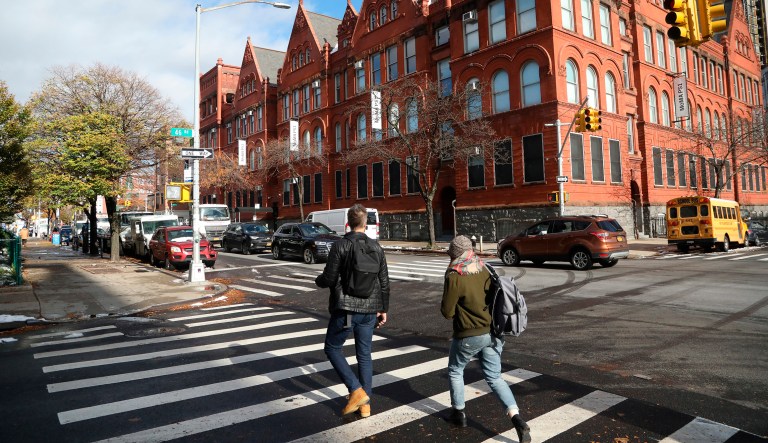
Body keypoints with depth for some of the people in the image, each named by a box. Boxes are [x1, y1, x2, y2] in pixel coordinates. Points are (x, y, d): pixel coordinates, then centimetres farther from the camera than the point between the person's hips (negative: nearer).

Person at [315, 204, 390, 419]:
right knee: (364, 355, 14)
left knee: (333, 348, 13)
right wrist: (383, 309, 16)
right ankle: (365, 404, 19)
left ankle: (357, 391, 1)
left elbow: (329, 279, -12)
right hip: (369, 310, 5)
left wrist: (318, 279, 11)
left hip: (345, 309, -5)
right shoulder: (376, 247, 4)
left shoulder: (340, 246, -10)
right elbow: (384, 282, 7)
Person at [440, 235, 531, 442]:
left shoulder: (454, 277, -18)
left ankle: (458, 413, 31)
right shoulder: (484, 270, 2)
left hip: (469, 336, -5)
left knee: (455, 371, 20)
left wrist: (445, 305, 7)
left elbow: (447, 312, -12)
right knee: (494, 377, 13)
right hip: (492, 333, 6)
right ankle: (518, 420, 0)